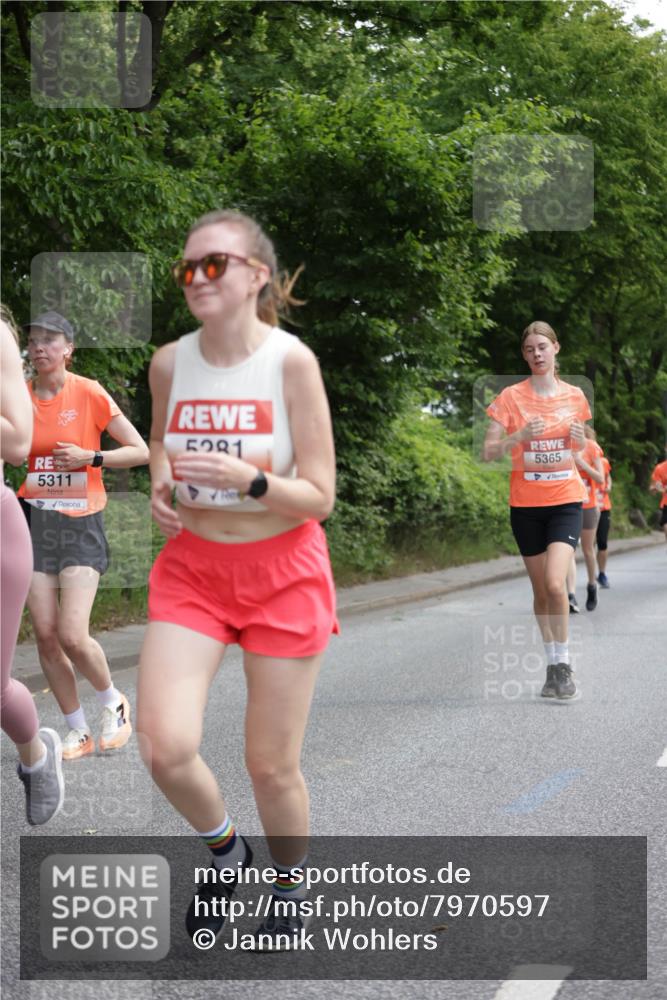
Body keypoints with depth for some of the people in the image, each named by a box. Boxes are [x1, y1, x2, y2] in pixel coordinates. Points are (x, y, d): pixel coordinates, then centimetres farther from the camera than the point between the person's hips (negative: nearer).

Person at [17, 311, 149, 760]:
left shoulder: (89, 393, -5)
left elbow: (140, 451, -2)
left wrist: (89, 457, -14)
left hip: (81, 524, -4)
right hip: (35, 521, 4)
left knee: (72, 636, -13)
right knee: (45, 635, 0)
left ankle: (113, 701, 15)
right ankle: (79, 731, 14)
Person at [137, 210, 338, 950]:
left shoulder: (291, 361, -13)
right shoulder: (170, 363, -2)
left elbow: (318, 498, -12)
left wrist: (246, 479, -28)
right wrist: (160, 485, -1)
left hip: (281, 572, -3)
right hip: (191, 567, 3)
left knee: (271, 766, 4)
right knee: (165, 749, -13)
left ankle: (290, 885, 35)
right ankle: (225, 853, 19)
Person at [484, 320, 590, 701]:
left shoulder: (574, 396, 4)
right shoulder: (511, 397, -3)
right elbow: (489, 451, -6)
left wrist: (579, 439, -5)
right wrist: (520, 436, -23)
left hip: (565, 501, 0)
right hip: (526, 503, 0)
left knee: (555, 583, -18)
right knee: (541, 589, 6)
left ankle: (564, 663, -3)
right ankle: (552, 665, 21)